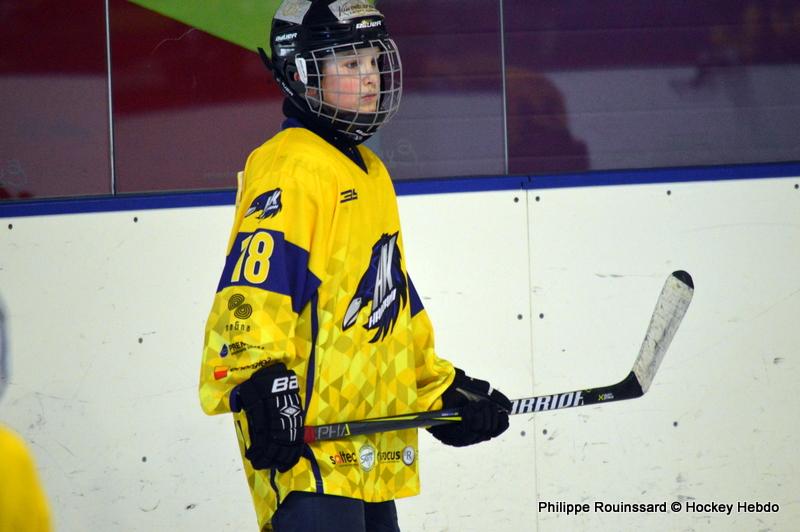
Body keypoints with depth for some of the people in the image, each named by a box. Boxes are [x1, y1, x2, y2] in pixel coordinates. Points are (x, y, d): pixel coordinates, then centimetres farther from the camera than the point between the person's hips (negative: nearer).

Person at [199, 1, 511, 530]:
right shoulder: (292, 167, -10)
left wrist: (442, 388, 24)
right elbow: (251, 290, -21)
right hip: (306, 437, -10)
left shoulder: (371, 173, 21)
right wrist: (262, 381, -32)